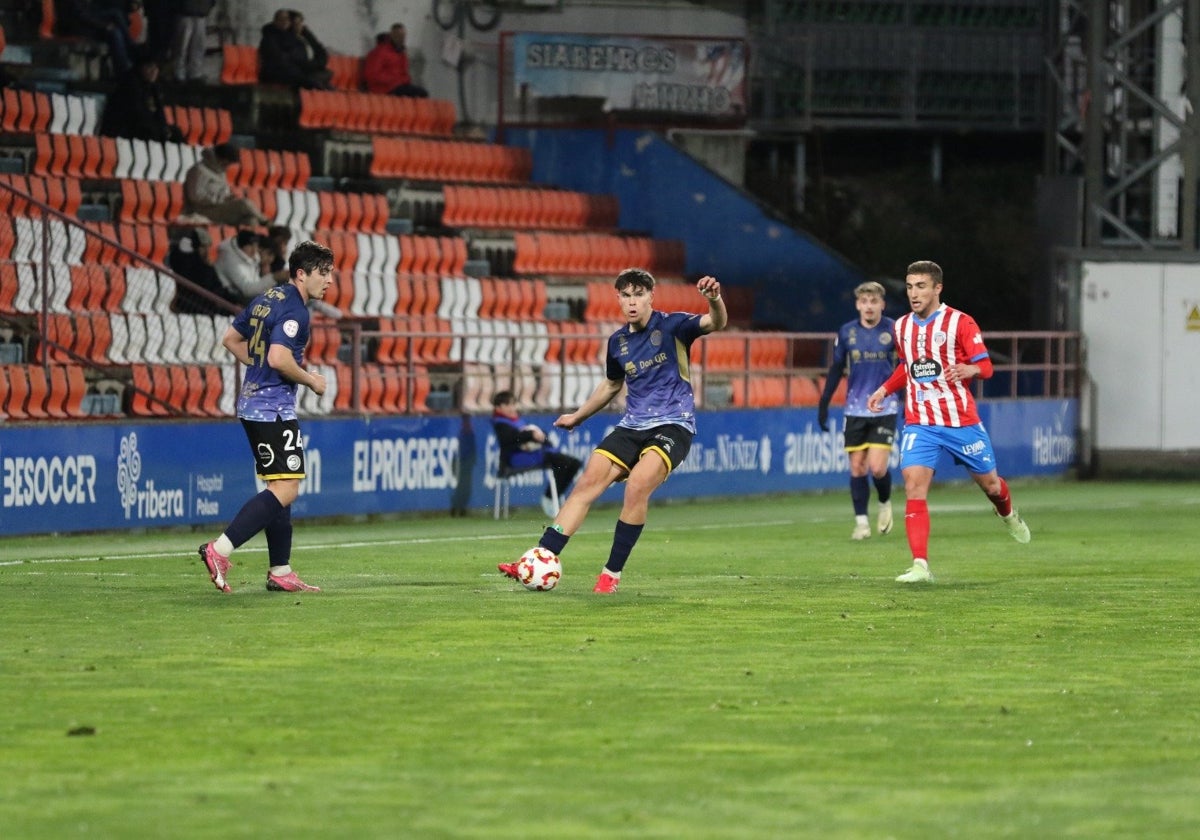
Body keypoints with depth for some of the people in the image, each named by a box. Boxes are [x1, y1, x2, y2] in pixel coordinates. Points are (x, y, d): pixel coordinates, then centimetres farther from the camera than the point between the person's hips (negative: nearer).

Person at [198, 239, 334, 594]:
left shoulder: (266, 299, 14)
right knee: (284, 490, -13)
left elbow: (231, 339, 22)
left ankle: (280, 572, 16)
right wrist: (311, 380, -10)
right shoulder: (294, 309, -15)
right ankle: (219, 550, -21)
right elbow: (279, 359, -26)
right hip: (274, 408, -10)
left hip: (252, 402, 10)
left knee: (280, 488, 14)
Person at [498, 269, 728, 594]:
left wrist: (715, 300, -46)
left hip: (672, 425, -6)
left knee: (637, 485, -28)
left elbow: (716, 323, -24)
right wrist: (578, 416, 34)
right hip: (633, 426, 6)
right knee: (587, 483, -10)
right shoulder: (617, 342, 10)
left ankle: (613, 573, -15)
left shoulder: (672, 326, -6)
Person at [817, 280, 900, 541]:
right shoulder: (847, 332, 3)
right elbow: (835, 370, 11)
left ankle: (885, 503, 19)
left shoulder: (894, 330, -3)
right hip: (855, 410, 2)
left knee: (877, 467, -11)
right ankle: (861, 522, 10)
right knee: (857, 468, 0)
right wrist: (823, 404, 8)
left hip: (885, 409, -2)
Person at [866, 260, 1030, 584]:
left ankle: (1007, 514, 51)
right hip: (919, 423, 3)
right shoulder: (902, 327, 8)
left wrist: (969, 370, -30)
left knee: (989, 484, 13)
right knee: (914, 486, -17)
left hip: (961, 421, -2)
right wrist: (884, 389, 13)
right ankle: (920, 565, -19)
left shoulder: (960, 323, -8)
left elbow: (986, 366, -9)